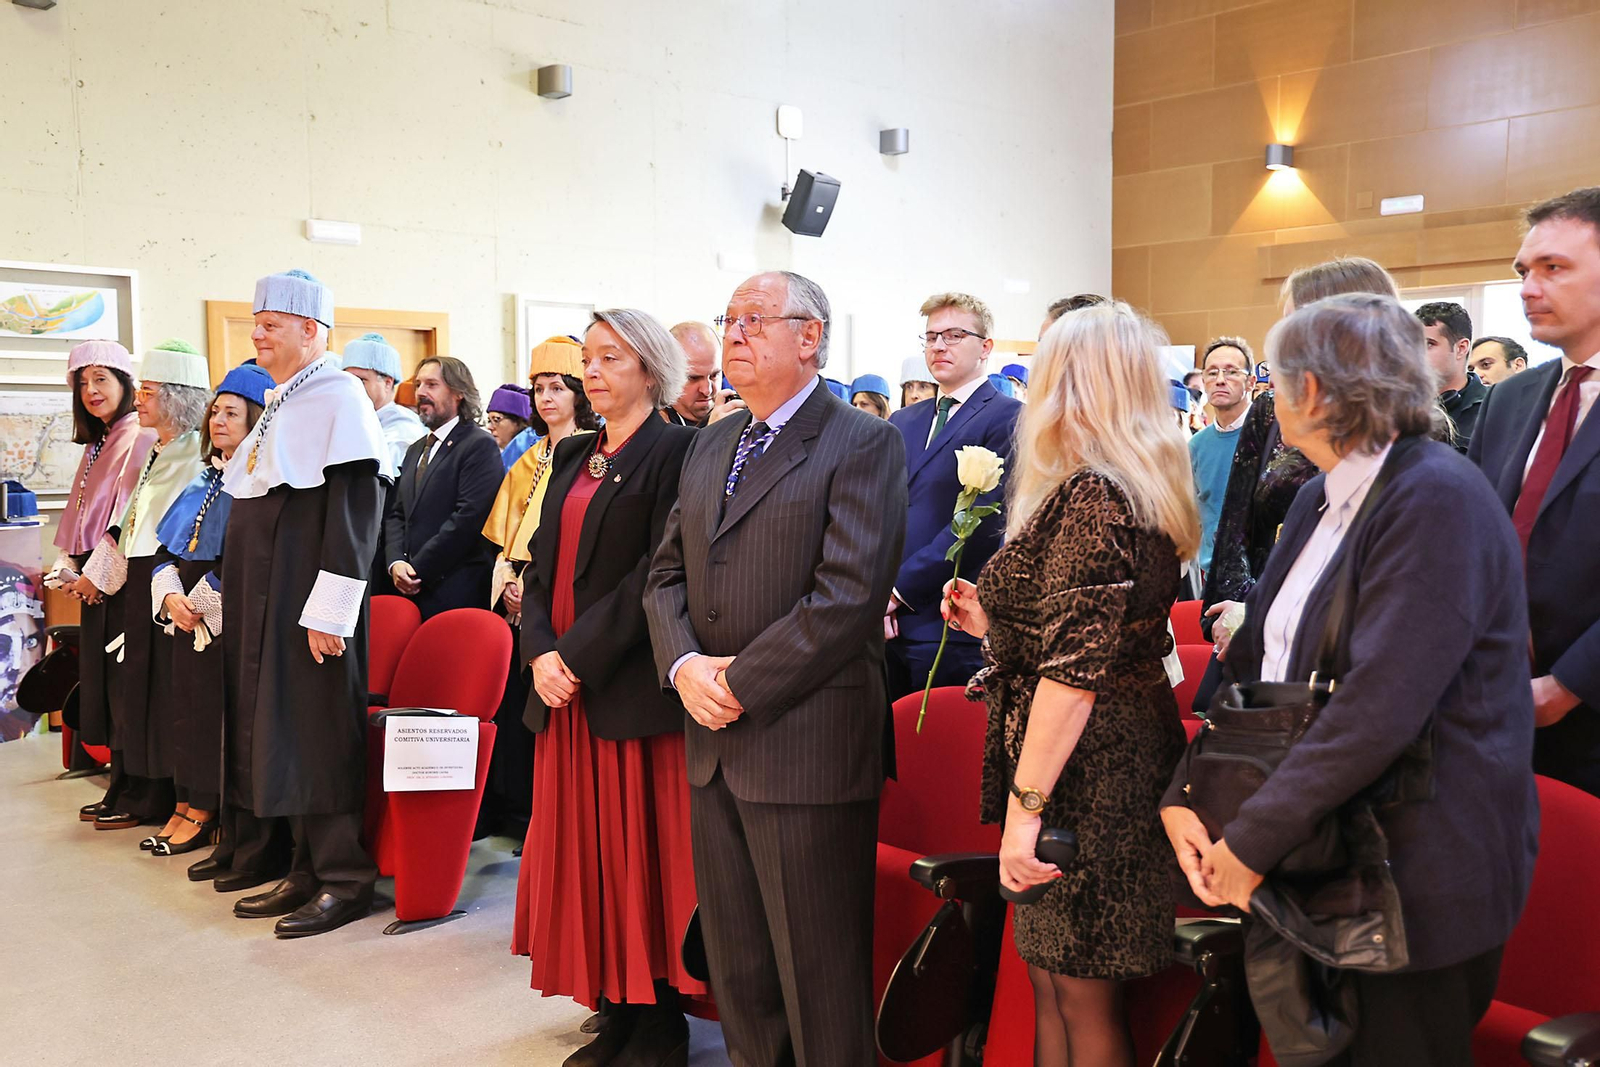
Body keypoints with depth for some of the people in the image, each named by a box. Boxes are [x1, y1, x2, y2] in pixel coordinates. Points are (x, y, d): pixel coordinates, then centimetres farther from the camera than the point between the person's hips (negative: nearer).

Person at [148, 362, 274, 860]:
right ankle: (189, 803, 22)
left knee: (214, 710, -3)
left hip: (231, 618, -8)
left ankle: (203, 808, 10)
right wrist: (170, 596, -3)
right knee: (185, 704, 11)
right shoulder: (206, 479, 15)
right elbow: (168, 548, 14)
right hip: (189, 615, 8)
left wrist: (205, 601, -15)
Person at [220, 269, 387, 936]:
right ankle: (307, 871, 20)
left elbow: (355, 508, -19)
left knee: (319, 734, -5)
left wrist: (329, 608, -23)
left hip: (309, 595, -9)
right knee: (278, 729, 11)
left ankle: (344, 878, 5)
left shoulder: (338, 398, -11)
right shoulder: (280, 405, 16)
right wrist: (234, 598, 17)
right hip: (264, 596, 9)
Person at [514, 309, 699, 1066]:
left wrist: (579, 655, -17)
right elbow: (541, 564, 12)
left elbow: (659, 572, -15)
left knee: (640, 853, 0)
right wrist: (539, 651, -4)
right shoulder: (573, 456, 16)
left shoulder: (674, 451, -7)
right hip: (565, 687, 7)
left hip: (630, 686, -7)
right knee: (584, 852, 10)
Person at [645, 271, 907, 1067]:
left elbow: (848, 596, -17)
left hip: (807, 751, -7)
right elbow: (667, 574, 14)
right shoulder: (709, 447, 15)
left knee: (818, 981, 5)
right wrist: (684, 665, -6)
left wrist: (740, 684, -16)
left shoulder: (862, 443, -8)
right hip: (715, 746, 7)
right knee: (737, 972, 18)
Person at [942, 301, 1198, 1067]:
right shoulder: (1146, 492, 12)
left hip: (1087, 773, -10)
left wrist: (1025, 807, -22)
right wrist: (993, 622, 15)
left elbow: (1074, 668, -24)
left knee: (1082, 997, 5)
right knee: (1053, 983, 18)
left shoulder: (1088, 495, -19)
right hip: (1124, 755, 10)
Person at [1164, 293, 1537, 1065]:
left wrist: (1254, 838, -22)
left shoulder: (1438, 499, -19)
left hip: (1415, 877, -8)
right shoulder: (1320, 500, 9)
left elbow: (1380, 706, -26)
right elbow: (1257, 657, 6)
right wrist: (1183, 794, -5)